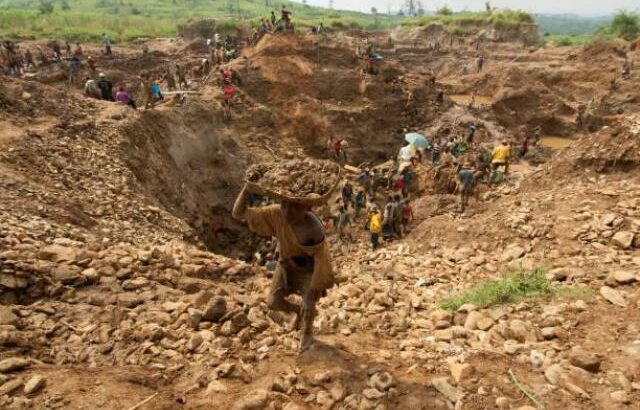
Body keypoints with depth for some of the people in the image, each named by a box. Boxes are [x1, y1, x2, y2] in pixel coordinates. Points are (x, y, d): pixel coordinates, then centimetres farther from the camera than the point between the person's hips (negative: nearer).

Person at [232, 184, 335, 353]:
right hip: (288, 264, 4)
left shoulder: (313, 229, -36)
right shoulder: (275, 214, -24)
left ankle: (307, 333, 26)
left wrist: (310, 296, -28)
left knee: (308, 307, -13)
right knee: (273, 301, -6)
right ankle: (298, 311, 31)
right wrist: (248, 186, -33)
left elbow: (321, 261, -28)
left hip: (310, 268, -4)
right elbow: (238, 213, -20)